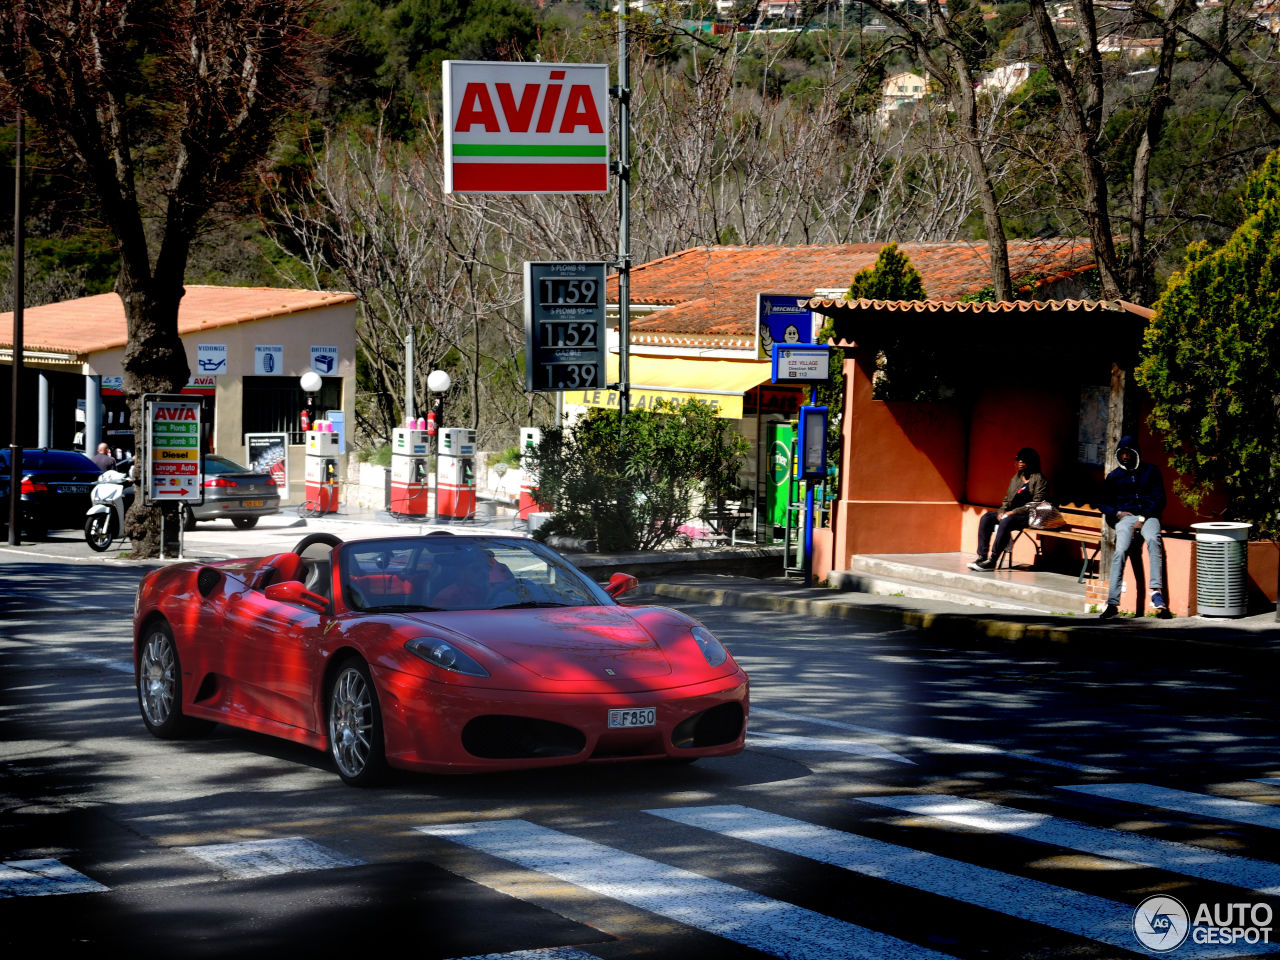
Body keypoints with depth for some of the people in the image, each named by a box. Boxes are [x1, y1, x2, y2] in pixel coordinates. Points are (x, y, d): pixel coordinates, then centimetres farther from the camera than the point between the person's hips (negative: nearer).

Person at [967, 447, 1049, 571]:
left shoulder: (1039, 479, -5)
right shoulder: (1017, 477, 19)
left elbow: (1036, 504, -14)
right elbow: (1007, 498, 21)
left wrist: (1013, 512, -19)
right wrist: (1002, 512, -1)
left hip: (1029, 516, -8)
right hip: (1011, 513, 8)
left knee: (1006, 522, -35)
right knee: (986, 517, -13)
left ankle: (992, 561, -36)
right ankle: (982, 556, -20)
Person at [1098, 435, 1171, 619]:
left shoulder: (1151, 471, 14)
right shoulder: (1113, 476, 20)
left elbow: (1159, 499, 7)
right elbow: (1103, 503, 21)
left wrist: (1143, 517, -8)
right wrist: (1118, 513, 0)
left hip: (1148, 516, -1)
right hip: (1125, 518, 1)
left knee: (1153, 540, -36)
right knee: (1120, 550, -28)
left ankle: (1156, 591, -43)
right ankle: (1112, 603, -35)